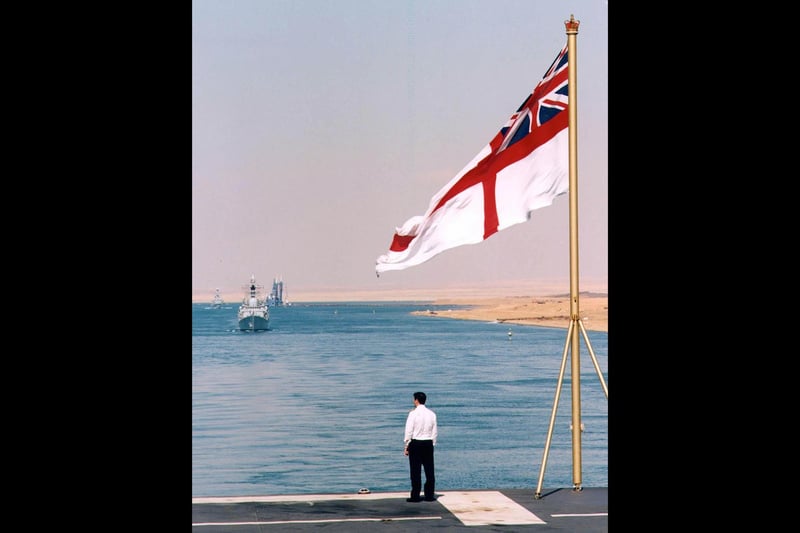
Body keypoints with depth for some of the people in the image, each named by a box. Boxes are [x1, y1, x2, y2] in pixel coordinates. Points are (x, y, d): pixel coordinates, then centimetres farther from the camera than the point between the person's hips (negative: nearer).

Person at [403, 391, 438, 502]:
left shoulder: (413, 413, -9)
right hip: (428, 443, 4)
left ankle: (415, 496, 1)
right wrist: (432, 443, 16)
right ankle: (429, 495, 9)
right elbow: (435, 432, 7)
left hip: (415, 443, -4)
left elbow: (409, 431, -8)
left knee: (416, 471, 0)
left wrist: (407, 446, -2)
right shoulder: (432, 414, 4)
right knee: (429, 470, 7)